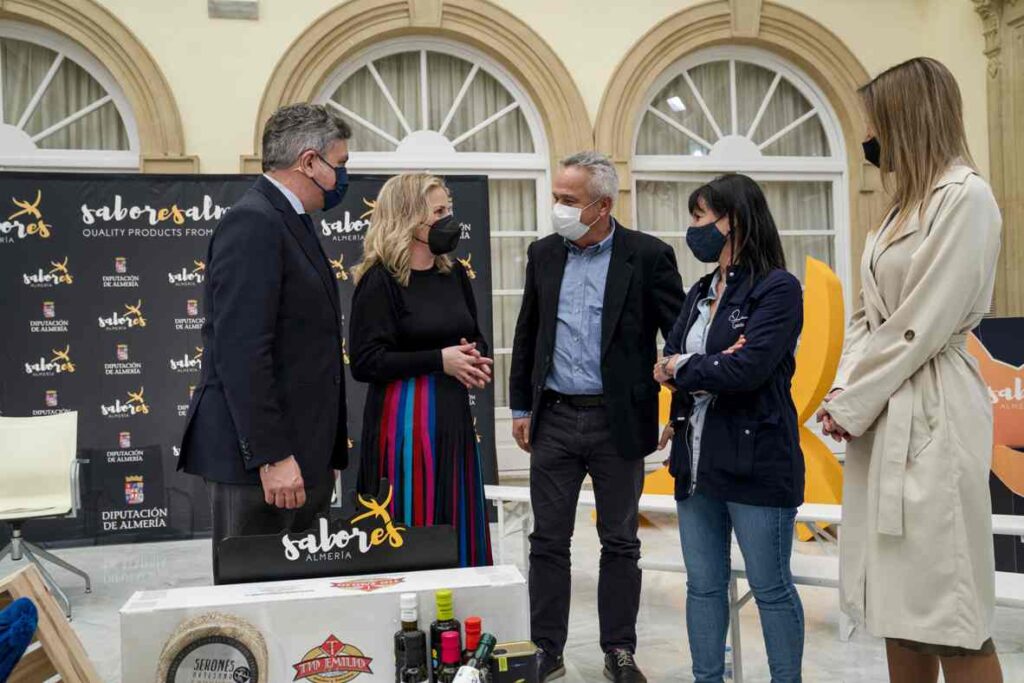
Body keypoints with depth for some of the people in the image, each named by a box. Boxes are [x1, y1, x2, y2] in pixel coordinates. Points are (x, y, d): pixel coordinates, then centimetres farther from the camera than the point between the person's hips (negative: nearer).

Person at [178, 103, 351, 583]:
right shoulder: (253, 223, -13)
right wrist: (271, 456, -22)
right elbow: (241, 353, -21)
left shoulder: (288, 224, 18)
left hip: (299, 454, 10)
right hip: (261, 461, -10)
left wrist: (325, 454, 18)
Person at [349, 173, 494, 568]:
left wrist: (474, 359, -1)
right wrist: (439, 360, -17)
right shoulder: (380, 280, -9)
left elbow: (476, 338, 22)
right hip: (405, 420, -7)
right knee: (410, 533, -1)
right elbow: (364, 362, -15)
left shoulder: (453, 273, 11)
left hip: (453, 414, 7)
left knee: (456, 524, 11)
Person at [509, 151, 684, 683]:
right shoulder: (543, 254, 6)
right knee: (548, 541, 8)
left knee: (620, 542, 10)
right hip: (554, 419, 3)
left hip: (618, 421, -3)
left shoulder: (648, 256, -6)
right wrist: (521, 408, 11)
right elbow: (527, 334, 12)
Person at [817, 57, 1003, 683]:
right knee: (898, 602, 13)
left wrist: (851, 405, -9)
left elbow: (920, 326, -15)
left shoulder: (966, 196, -10)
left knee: (948, 608, -2)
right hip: (883, 414, 9)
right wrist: (843, 395, 2)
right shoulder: (907, 204, 18)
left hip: (930, 414, -9)